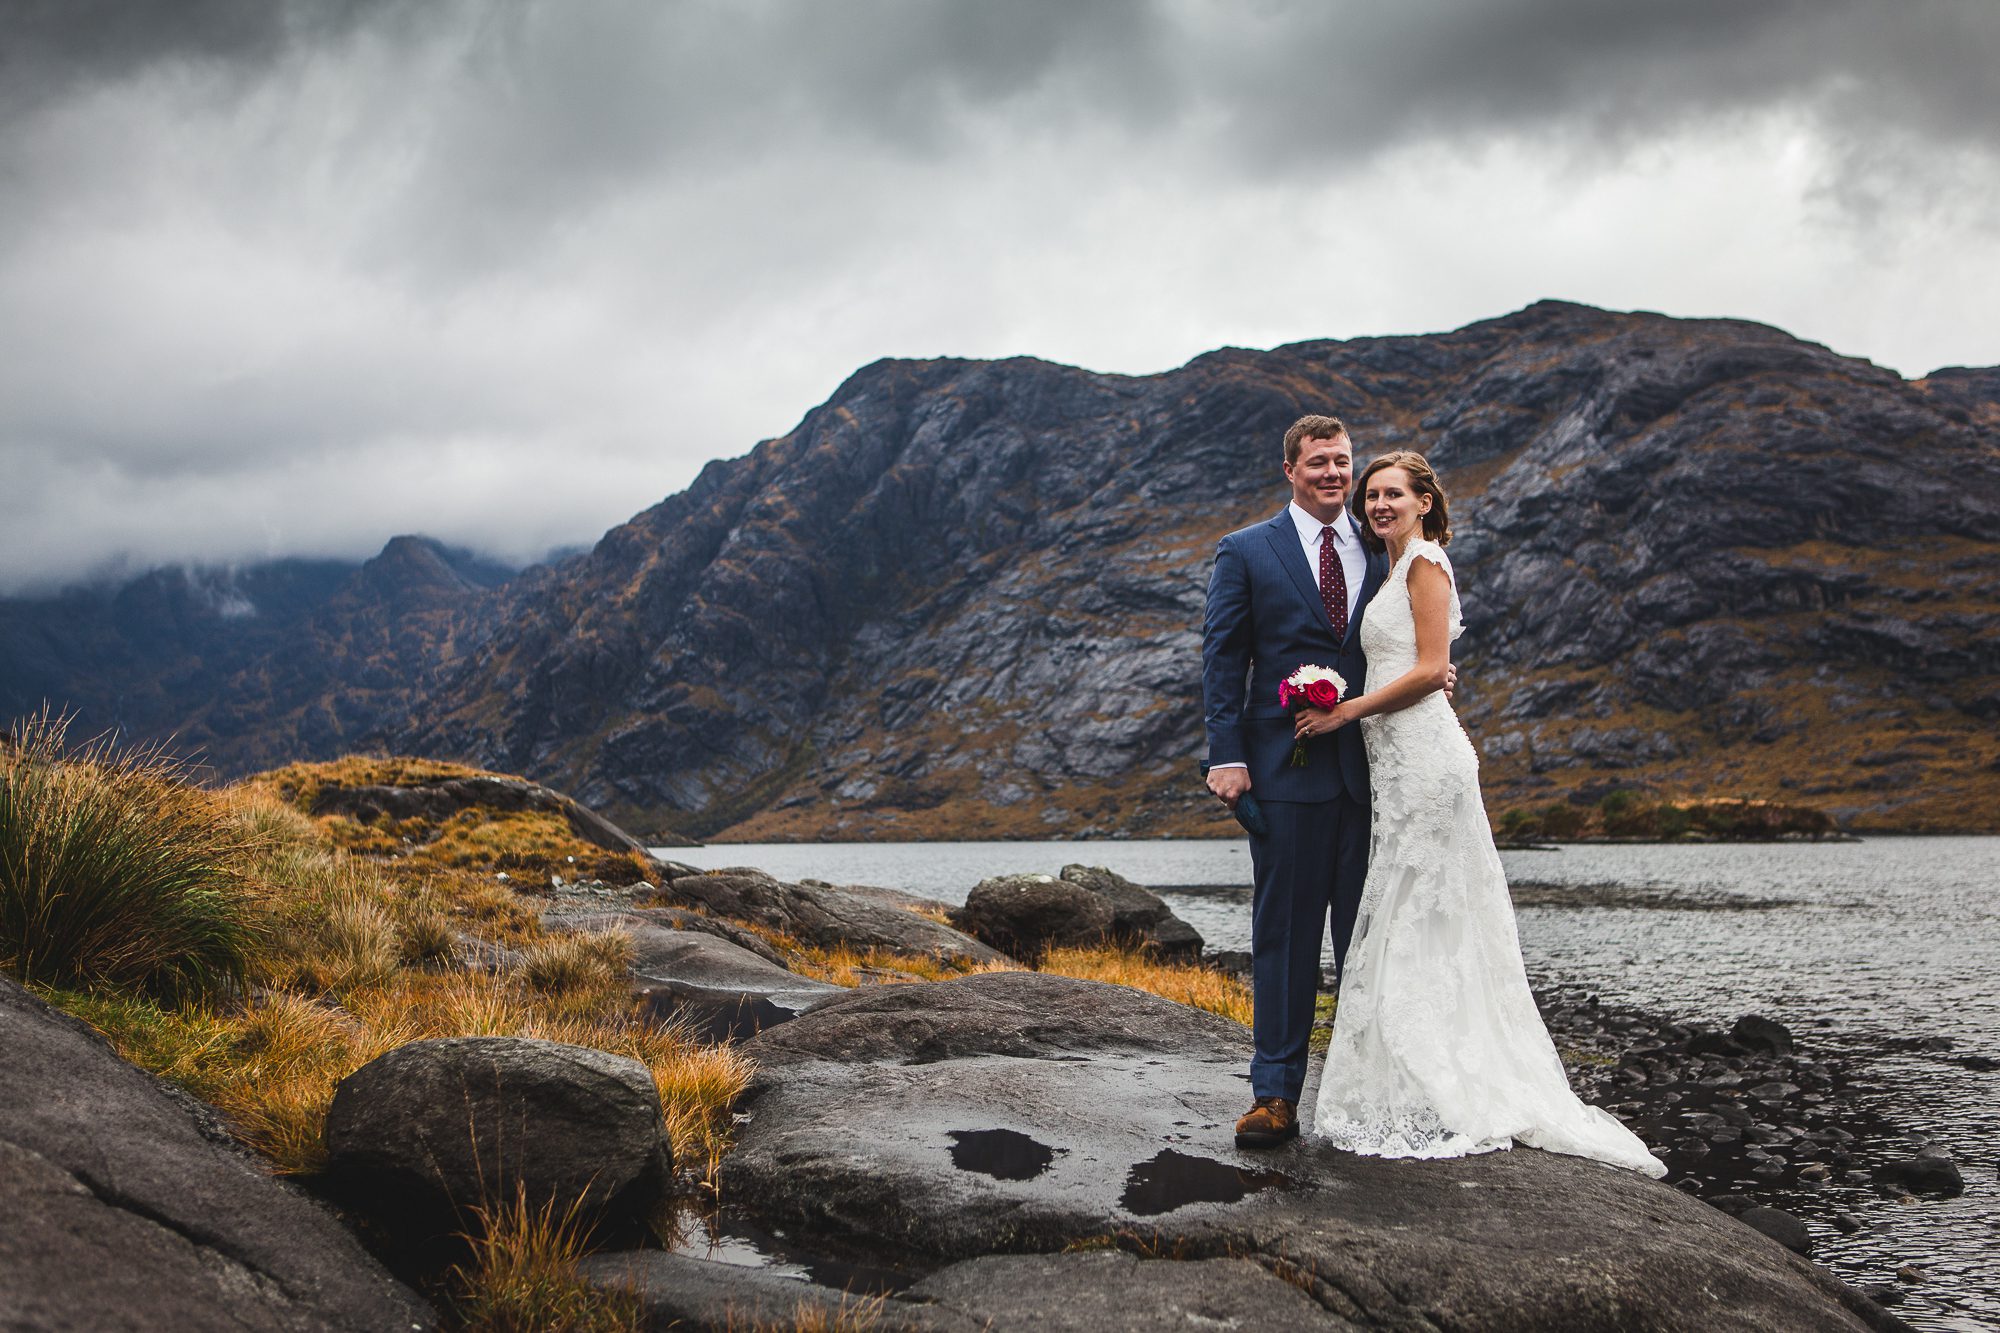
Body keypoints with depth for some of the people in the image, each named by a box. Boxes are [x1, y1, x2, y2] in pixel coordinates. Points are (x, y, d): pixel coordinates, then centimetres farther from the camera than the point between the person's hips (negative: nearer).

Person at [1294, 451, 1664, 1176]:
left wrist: (1346, 711, -13)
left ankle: (1432, 1104, -2)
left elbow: (1431, 668, -14)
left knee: (1416, 925, -7)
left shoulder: (1424, 560, -7)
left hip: (1422, 757, -10)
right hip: (1401, 760, 10)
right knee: (1423, 927, 9)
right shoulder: (1395, 569, 21)